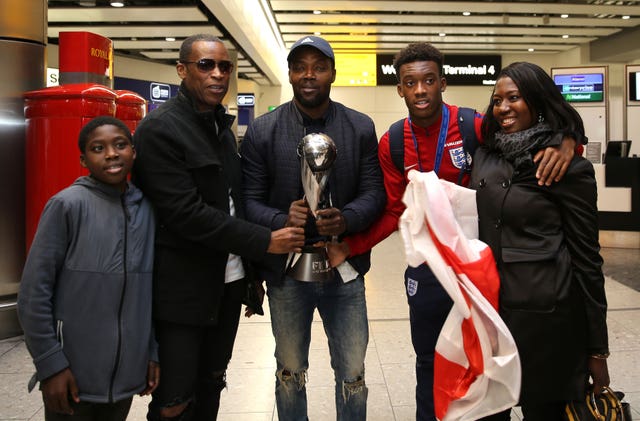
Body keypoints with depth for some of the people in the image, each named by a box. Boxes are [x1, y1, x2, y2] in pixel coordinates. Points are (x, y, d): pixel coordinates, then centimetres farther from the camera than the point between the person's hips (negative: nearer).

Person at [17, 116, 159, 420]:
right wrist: (50, 363, -12)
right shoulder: (67, 204, -11)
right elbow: (33, 292, -10)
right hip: (74, 372, -4)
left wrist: (153, 351, 8)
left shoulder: (146, 209, 3)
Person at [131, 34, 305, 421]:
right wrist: (264, 242, -19)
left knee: (211, 387, 18)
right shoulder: (159, 129, -13)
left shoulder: (222, 125, 12)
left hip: (230, 280, 7)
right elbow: (186, 213, -21)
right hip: (183, 287, -7)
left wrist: (251, 271, 12)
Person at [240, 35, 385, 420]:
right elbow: (249, 201, -5)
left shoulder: (361, 127, 0)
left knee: (353, 374, 12)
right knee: (290, 372, 18)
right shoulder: (263, 131, -4)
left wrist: (346, 218, -22)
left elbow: (374, 193, -2)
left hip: (345, 270, 1)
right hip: (286, 272, 0)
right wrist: (281, 220, -25)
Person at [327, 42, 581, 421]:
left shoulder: (477, 128, -14)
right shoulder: (392, 144, -4)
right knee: (429, 362, 18)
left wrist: (566, 142, -28)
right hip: (427, 268, 2)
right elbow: (395, 212, -1)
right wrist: (349, 247, -11)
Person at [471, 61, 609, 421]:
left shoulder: (569, 166, -9)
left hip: (544, 312, -5)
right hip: (489, 304, 5)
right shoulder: (485, 155, 7)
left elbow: (587, 256, -8)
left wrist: (597, 348, -6)